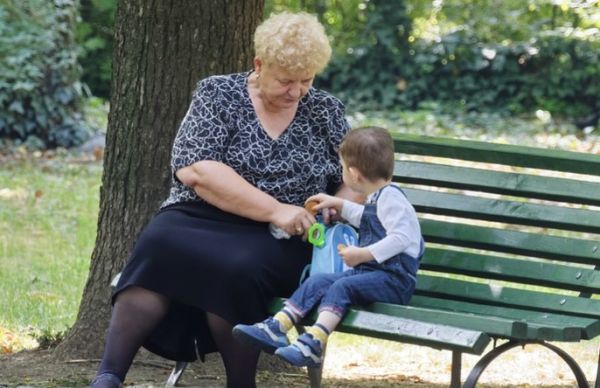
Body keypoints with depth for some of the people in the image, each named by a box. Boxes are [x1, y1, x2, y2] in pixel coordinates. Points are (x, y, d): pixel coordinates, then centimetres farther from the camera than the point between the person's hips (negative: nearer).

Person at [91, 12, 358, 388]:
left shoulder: (326, 111, 10)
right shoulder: (218, 94, 2)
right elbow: (194, 170, -11)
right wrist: (274, 209, -18)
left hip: (279, 242, 0)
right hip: (200, 220, 0)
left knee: (236, 267, -36)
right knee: (159, 249, -35)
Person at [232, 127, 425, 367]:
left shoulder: (390, 197, -11)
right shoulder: (377, 199, 21)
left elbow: (401, 238, -23)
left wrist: (364, 254, -27)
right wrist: (339, 205, 42)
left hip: (393, 280, -9)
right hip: (370, 272, 9)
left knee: (341, 287, -29)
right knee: (318, 281, -5)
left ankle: (313, 344, -44)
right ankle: (276, 328, -16)